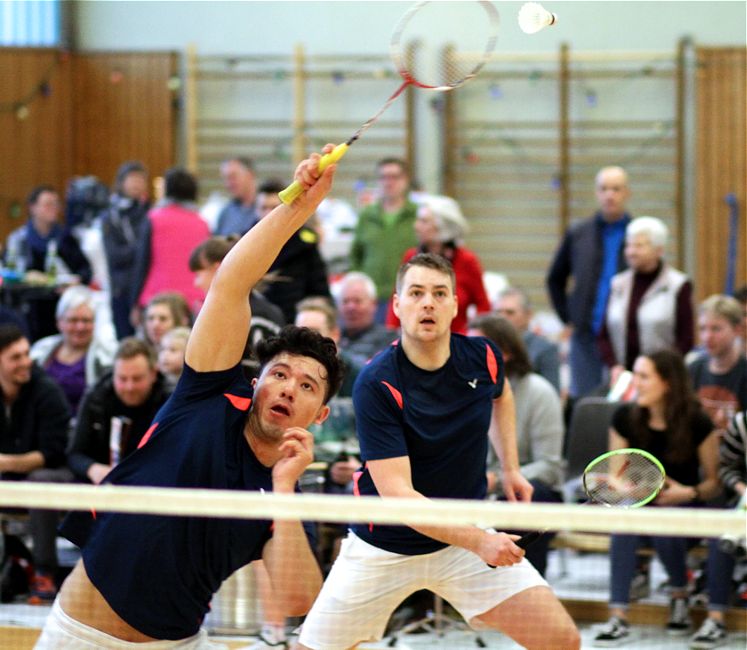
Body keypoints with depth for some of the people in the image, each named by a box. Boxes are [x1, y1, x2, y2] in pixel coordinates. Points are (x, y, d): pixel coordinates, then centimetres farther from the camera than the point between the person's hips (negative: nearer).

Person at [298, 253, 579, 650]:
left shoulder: (482, 358, -7)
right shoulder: (376, 385, -22)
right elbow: (396, 492, -28)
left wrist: (510, 467, 11)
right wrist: (479, 542, -36)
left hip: (468, 534, 3)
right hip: (383, 551, -3)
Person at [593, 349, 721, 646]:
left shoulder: (697, 423, -10)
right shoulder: (625, 418, -1)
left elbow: (714, 482, -5)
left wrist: (689, 493, -24)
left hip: (684, 509, -3)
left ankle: (679, 597, -6)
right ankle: (618, 618, -36)